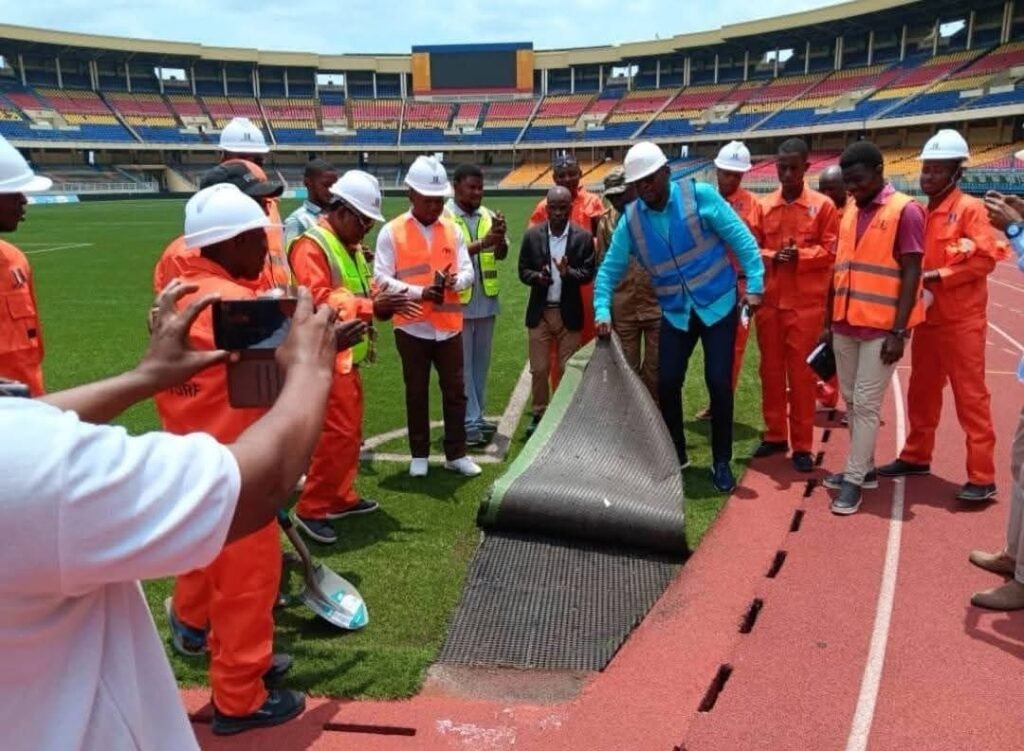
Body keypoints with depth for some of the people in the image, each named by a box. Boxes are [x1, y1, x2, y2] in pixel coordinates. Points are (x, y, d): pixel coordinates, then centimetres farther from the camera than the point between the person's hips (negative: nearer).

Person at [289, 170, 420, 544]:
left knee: (350, 430, 16)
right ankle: (311, 509, 1)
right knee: (337, 432, -10)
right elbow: (317, 301, -24)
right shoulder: (311, 246, -14)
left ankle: (341, 496, 28)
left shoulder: (350, 246, 18)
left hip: (348, 355, 10)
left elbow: (359, 292, 22)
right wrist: (372, 306, -26)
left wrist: (384, 302, 0)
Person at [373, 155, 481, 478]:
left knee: (455, 390, 7)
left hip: (449, 325, 3)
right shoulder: (391, 232, -4)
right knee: (416, 393, 9)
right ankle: (419, 455, 21)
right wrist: (419, 292, -20)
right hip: (412, 326, -3)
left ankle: (456, 454, 18)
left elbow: (469, 272, 6)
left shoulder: (452, 230, 7)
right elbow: (382, 278, -9)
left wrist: (456, 280, -18)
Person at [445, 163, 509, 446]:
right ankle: (469, 423, 6)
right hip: (457, 302, -6)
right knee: (462, 365, 1)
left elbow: (502, 254, 2)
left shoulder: (488, 215, 8)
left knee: (481, 363, 13)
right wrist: (481, 244, -26)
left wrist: (499, 238, -20)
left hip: (486, 301, 6)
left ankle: (477, 417, 24)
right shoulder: (443, 216, -8)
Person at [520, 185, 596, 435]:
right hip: (540, 312, 1)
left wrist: (568, 272, -24)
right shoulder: (532, 235, 1)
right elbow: (523, 271, 2)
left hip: (569, 312, -1)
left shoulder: (583, 237, -3)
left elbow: (588, 272, -5)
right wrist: (537, 277, -19)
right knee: (539, 369, 5)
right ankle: (539, 415, 19)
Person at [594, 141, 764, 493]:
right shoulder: (631, 220, -5)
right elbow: (609, 269, 0)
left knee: (719, 383, -3)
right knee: (667, 383, 3)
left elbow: (741, 238, -11)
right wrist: (602, 312, -12)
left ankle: (721, 462, 13)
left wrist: (755, 285, -17)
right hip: (675, 312, 3)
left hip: (718, 304, -3)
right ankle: (676, 454, 25)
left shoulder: (699, 195, -14)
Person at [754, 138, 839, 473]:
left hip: (806, 302, -3)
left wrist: (800, 255, -17)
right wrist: (772, 256, -11)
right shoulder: (763, 205, 8)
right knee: (771, 369, 10)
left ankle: (802, 445, 10)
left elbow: (831, 251, -1)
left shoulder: (823, 206, 1)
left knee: (802, 373, 1)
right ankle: (775, 435, 23)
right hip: (769, 300, 3)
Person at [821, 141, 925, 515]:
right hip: (846, 325, 7)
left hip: (881, 328, -7)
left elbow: (911, 274, -11)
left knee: (866, 405, -3)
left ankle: (854, 480, 5)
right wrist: (828, 322, 14)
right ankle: (864, 468, 25)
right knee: (851, 401, 12)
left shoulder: (905, 211, -8)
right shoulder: (850, 212, 12)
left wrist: (898, 332, -15)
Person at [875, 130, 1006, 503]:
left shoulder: (970, 208, -8)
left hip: (961, 320, -7)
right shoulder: (922, 212, 12)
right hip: (927, 318, 7)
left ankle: (982, 477, 2)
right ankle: (916, 456, 30)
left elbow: (986, 258, -16)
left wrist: (938, 276, -19)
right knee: (922, 392, 16)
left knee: (970, 397, -4)